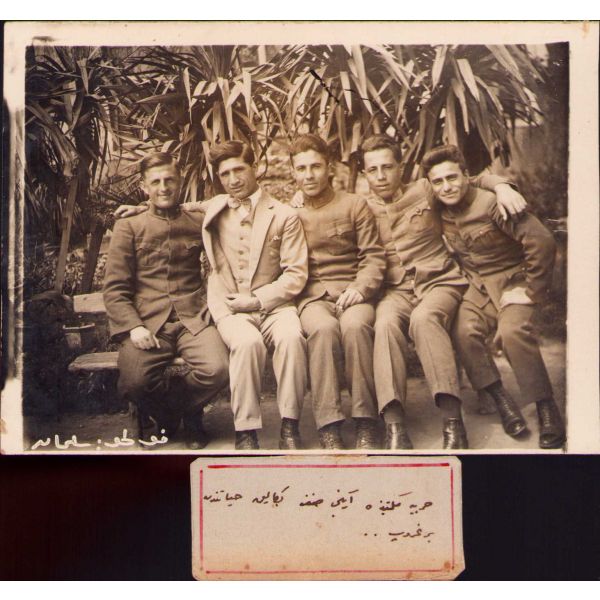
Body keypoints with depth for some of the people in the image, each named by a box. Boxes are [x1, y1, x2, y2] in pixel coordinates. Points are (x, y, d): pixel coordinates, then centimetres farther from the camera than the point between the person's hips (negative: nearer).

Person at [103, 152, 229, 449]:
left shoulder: (198, 223, 17)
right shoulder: (128, 227, 11)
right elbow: (114, 289, 5)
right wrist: (133, 327, -12)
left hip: (194, 319, 1)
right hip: (147, 322, -1)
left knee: (218, 369, -27)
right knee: (134, 382, -27)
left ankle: (182, 412, 8)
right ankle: (165, 418, 10)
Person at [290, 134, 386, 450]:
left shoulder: (354, 205, 13)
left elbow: (373, 256, 6)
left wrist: (360, 287, -11)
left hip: (352, 293, 0)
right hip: (312, 296, 0)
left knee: (355, 325, -35)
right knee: (324, 327, -35)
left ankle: (365, 424, -29)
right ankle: (328, 427, -34)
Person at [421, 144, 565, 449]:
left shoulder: (491, 204, -18)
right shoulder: (440, 212, 2)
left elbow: (543, 242, -20)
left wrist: (532, 291, -17)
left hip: (513, 280, -5)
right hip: (478, 286, 5)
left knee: (513, 331, -31)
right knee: (464, 331, -24)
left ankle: (547, 409, -17)